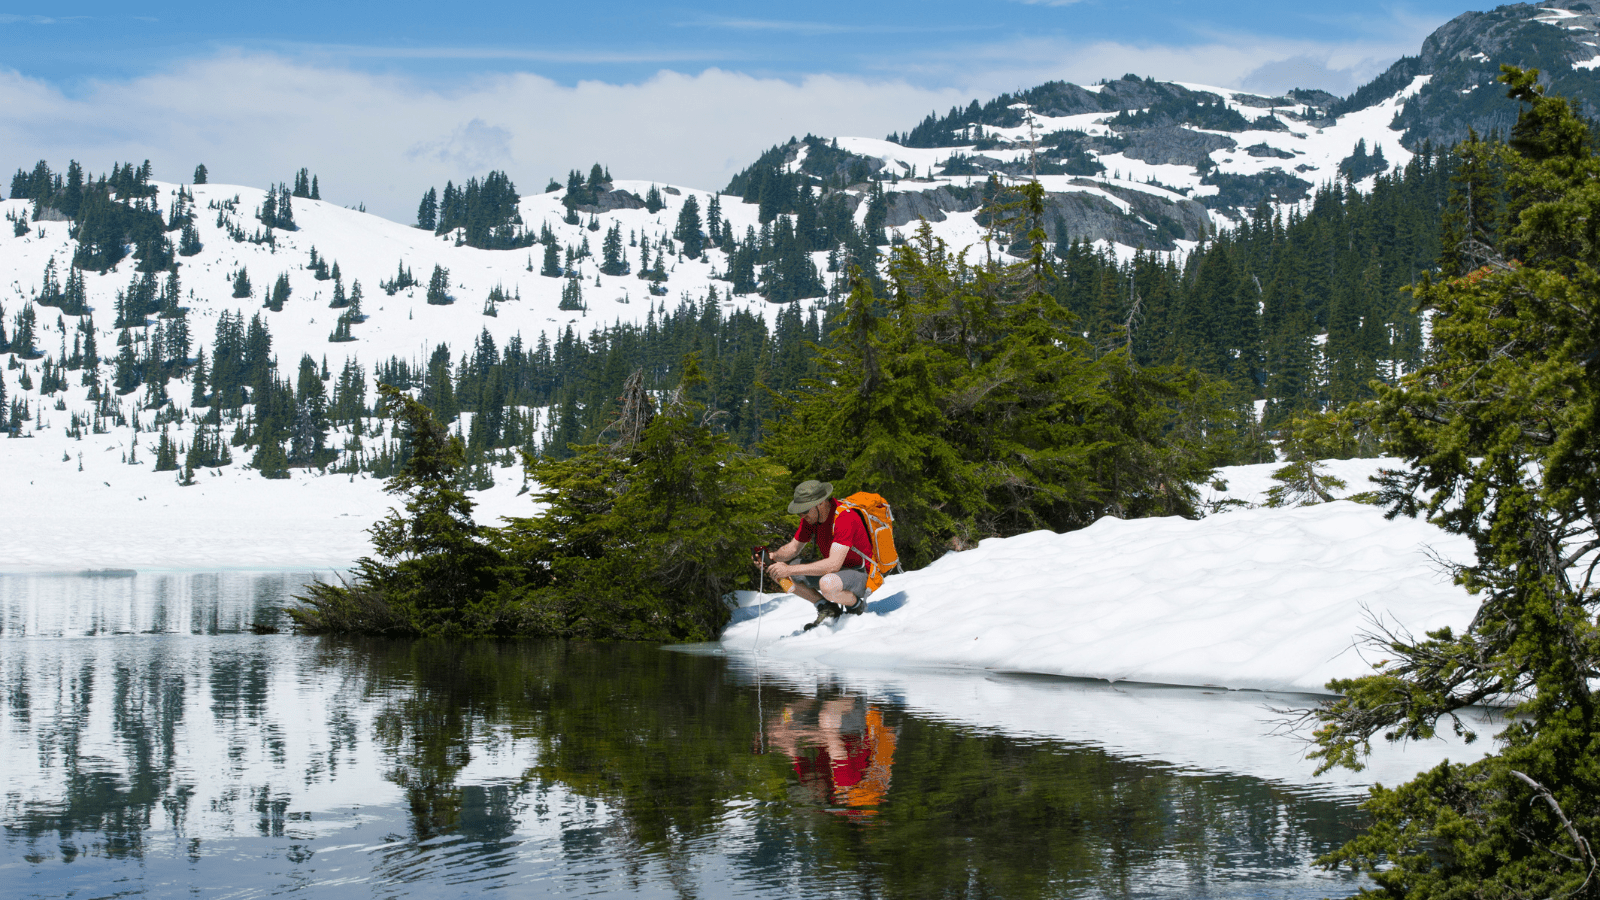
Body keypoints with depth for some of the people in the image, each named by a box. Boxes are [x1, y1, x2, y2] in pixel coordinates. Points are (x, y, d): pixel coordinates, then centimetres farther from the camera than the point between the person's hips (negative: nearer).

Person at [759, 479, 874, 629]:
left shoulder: (844, 518, -29)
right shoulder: (811, 516, -4)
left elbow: (833, 564, -36)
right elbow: (793, 548, 6)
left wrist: (790, 570, -37)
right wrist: (772, 557, -17)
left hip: (860, 574, -8)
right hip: (832, 572, 8)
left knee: (827, 585, -40)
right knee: (781, 575, -3)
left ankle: (856, 604, -8)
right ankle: (826, 609, 3)